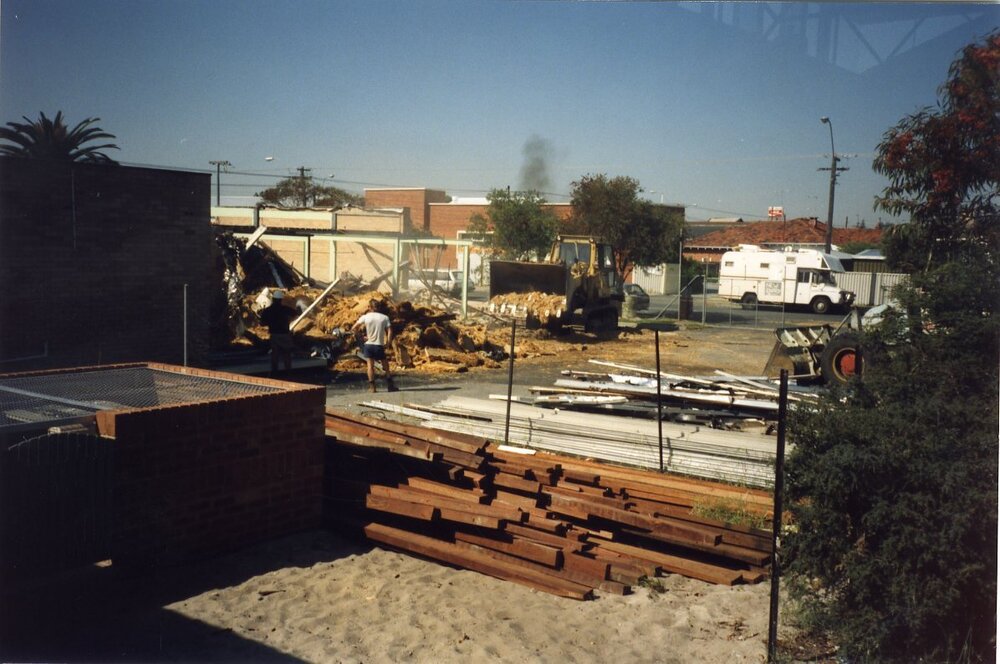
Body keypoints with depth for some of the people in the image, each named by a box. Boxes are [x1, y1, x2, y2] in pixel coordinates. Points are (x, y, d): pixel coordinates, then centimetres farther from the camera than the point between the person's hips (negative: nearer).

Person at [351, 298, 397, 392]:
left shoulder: (365, 317, 0)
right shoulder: (384, 317, 2)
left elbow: (353, 329, -1)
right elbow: (389, 331, -6)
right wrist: (388, 343, -1)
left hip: (368, 344, 0)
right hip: (379, 345, 0)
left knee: (370, 365, 3)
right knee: (385, 365, 13)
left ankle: (372, 386, -2)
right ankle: (390, 385, 16)